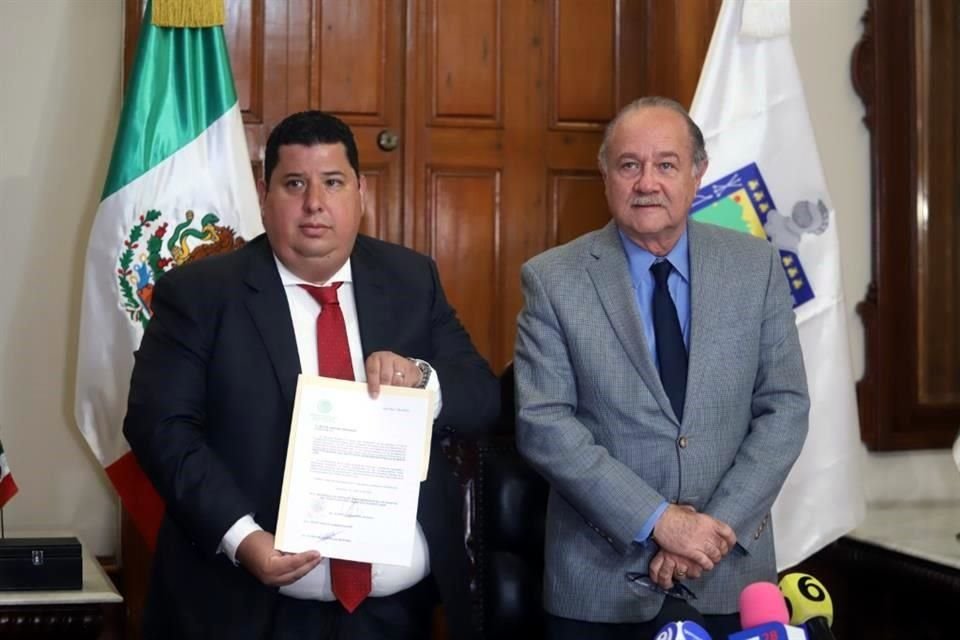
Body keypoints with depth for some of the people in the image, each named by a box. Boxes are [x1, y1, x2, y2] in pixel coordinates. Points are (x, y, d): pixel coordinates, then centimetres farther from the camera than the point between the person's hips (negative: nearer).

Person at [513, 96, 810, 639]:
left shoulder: (758, 267, 0)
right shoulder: (553, 279, -6)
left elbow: (785, 408, -1)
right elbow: (543, 424, -11)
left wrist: (719, 525, -12)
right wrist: (657, 520, -17)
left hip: (731, 574, 2)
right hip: (601, 578, -2)